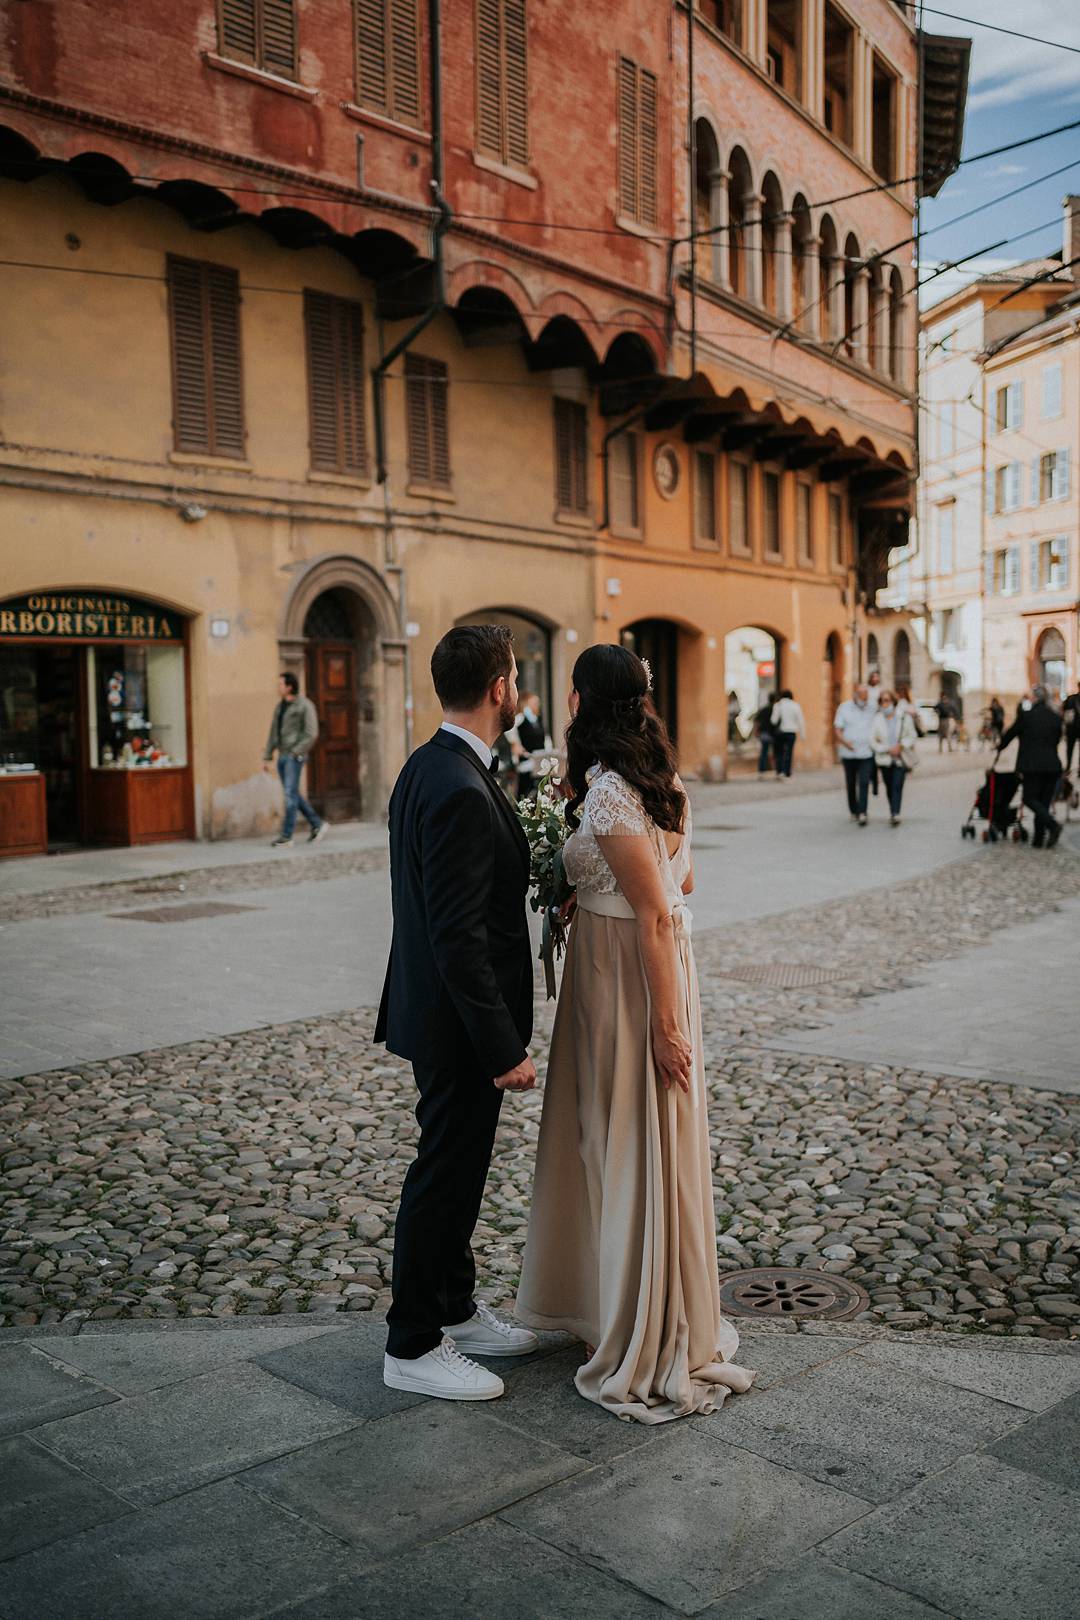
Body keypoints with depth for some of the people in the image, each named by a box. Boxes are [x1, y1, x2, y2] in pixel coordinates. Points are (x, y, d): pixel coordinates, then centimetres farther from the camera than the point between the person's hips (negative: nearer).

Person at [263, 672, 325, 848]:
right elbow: (274, 733, 15)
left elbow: (312, 734, -13)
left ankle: (286, 836, -6)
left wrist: (296, 752, -17)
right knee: (293, 795, 10)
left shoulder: (305, 705, -9)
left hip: (295, 756, -8)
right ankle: (317, 824, 22)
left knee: (290, 794, -9)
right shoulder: (280, 706, 14)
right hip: (282, 756, 8)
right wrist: (268, 756, 11)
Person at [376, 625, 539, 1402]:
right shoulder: (460, 792, -26)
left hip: (443, 1010, 10)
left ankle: (454, 1309, 38)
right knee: (444, 1175, 4)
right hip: (461, 1022, -10)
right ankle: (413, 1346, 20)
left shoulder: (427, 768, 6)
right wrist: (505, 1048, -23)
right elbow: (460, 938, -27)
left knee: (456, 1168, 21)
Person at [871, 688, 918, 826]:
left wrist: (901, 745, -14)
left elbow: (912, 736, 3)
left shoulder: (904, 716, -2)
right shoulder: (877, 719, -2)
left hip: (901, 758, -2)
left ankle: (895, 814, -19)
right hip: (885, 759, 2)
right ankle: (893, 813, 23)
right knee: (889, 788, 9)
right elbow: (872, 740, -3)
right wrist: (887, 749, -12)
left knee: (897, 786, -14)